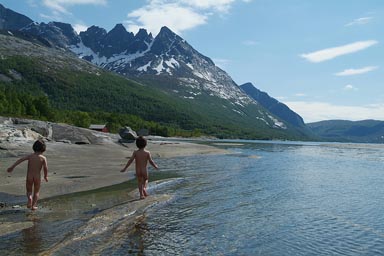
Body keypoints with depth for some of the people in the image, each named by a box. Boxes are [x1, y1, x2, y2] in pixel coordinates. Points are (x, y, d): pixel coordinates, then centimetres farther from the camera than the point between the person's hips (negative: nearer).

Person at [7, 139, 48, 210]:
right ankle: (33, 205, 10)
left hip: (29, 177, 1)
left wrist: (12, 167, -15)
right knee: (36, 192, 17)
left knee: (29, 191, 19)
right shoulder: (43, 158, -6)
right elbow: (45, 168, -11)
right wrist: (46, 176, 5)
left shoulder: (30, 156, 1)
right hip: (37, 177, -1)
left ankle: (29, 198, -10)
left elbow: (20, 160, -11)